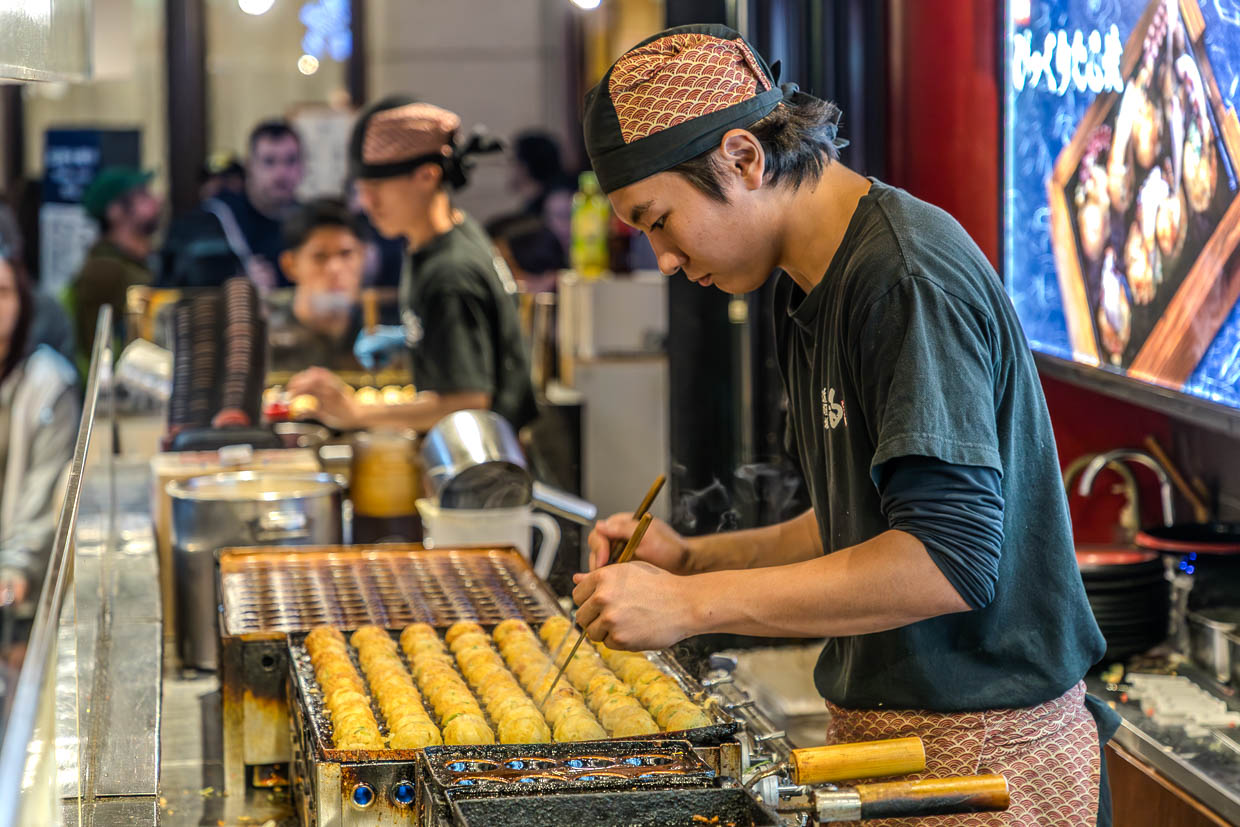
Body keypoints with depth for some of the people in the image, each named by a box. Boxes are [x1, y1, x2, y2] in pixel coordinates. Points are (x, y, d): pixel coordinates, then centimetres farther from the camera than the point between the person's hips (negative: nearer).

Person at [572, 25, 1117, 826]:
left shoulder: (909, 277, -20)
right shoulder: (809, 292, 11)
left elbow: (947, 558, -26)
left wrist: (691, 603, -23)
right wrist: (694, 556, 4)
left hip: (983, 754, -9)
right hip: (887, 732, 9)